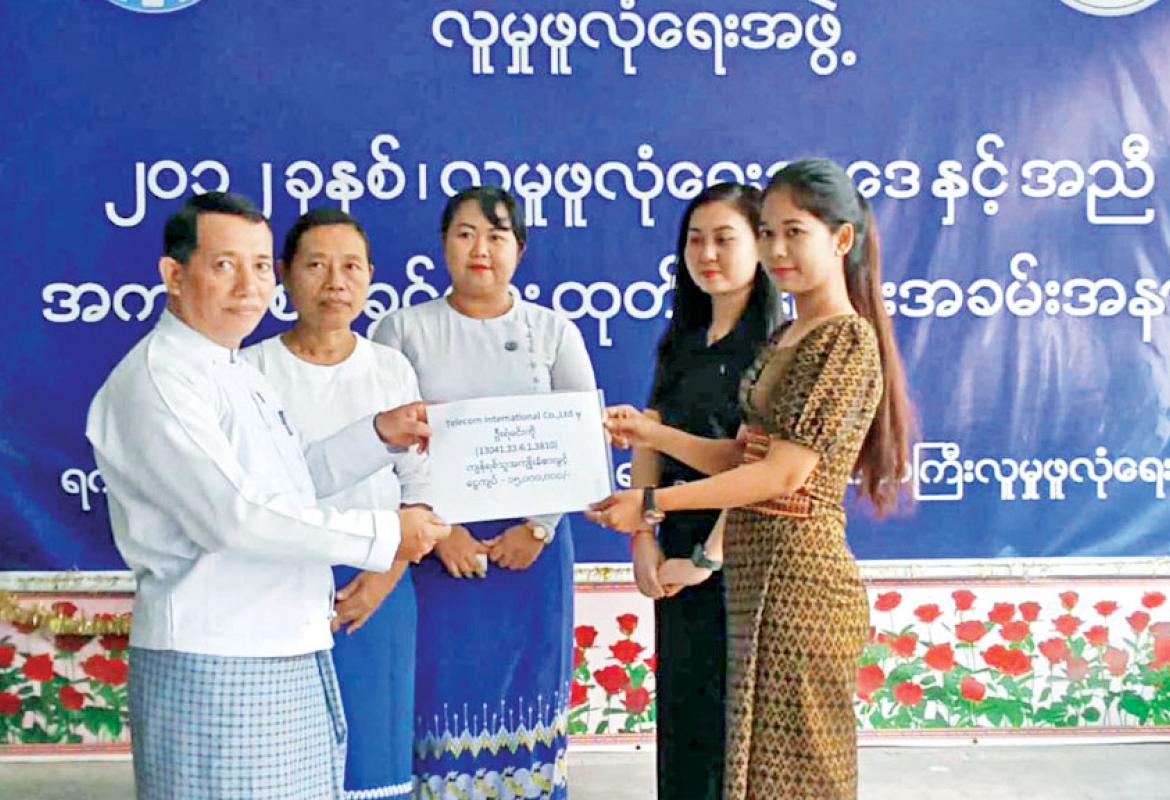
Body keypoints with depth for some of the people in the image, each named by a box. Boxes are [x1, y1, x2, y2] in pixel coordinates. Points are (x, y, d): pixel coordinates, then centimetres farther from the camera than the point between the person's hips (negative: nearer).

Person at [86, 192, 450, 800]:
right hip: (213, 666, -9)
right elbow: (232, 514, -23)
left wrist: (380, 435, 8)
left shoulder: (242, 377, 17)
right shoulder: (156, 379, -14)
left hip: (295, 656, 9)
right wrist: (382, 535, -18)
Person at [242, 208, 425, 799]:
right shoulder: (252, 370, -2)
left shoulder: (392, 368, 6)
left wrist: (387, 572, -7)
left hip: (376, 589, 2)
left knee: (373, 746, 7)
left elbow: (420, 485, 6)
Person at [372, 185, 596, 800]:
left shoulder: (554, 331, 6)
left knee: (526, 696, 8)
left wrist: (539, 527, -8)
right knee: (445, 695, 3)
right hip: (438, 545, -1)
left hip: (531, 544, 1)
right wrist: (438, 529, -13)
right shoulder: (404, 329, 2)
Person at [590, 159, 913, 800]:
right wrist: (655, 434, 2)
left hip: (799, 579, -9)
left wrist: (653, 502, -18)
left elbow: (785, 472, -19)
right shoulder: (783, 339, 15)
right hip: (756, 578, 9)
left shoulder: (847, 340, -13)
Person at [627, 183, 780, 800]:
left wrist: (713, 551, -19)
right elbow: (649, 448, 8)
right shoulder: (679, 343, 12)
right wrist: (644, 540, -3)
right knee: (683, 706, 13)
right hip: (680, 546, 6)